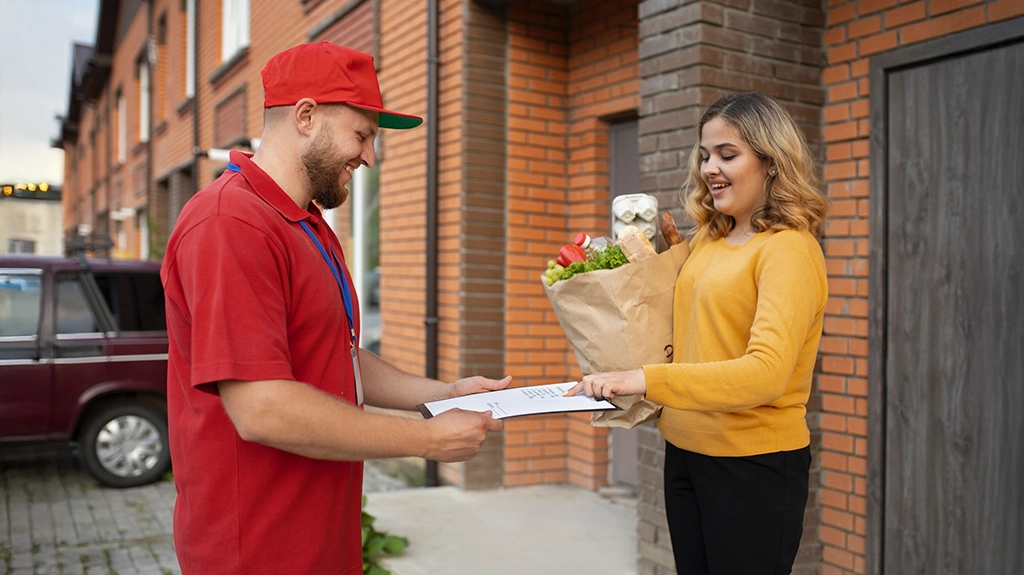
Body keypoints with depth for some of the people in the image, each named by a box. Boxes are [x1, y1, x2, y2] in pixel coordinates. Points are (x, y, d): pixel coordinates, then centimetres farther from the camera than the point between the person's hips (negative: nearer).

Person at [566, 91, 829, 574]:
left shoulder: (789, 250, -14)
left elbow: (766, 373, -26)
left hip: (754, 462, -6)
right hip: (685, 449, 7)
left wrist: (647, 379, -33)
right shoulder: (706, 242, 7)